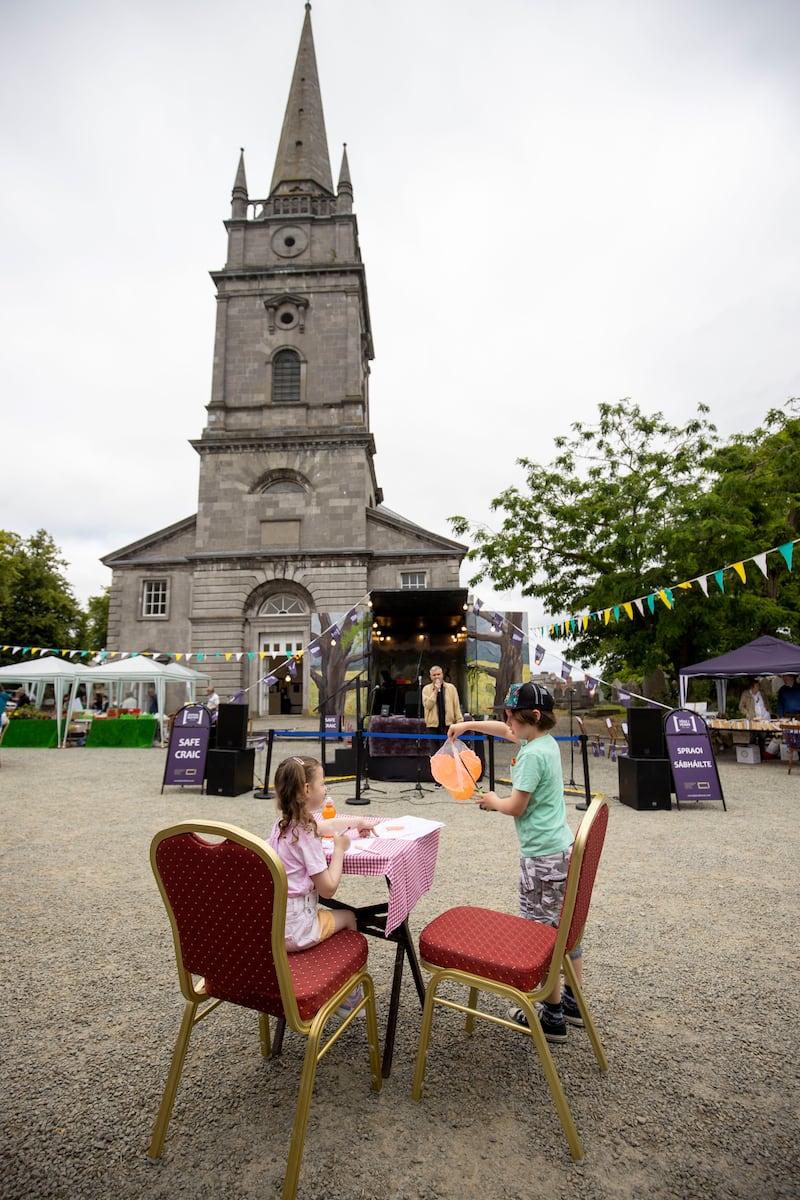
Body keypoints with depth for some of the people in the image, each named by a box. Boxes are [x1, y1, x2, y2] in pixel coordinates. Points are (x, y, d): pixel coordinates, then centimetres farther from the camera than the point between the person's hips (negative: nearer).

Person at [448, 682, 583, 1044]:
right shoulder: (547, 742, 5)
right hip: (564, 849, 10)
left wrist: (492, 801, 2)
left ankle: (553, 1015, 17)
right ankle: (573, 1002, 34)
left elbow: (516, 807, -17)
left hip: (542, 856, -10)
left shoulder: (532, 754, -22)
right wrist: (468, 725, 21)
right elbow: (505, 731, 22)